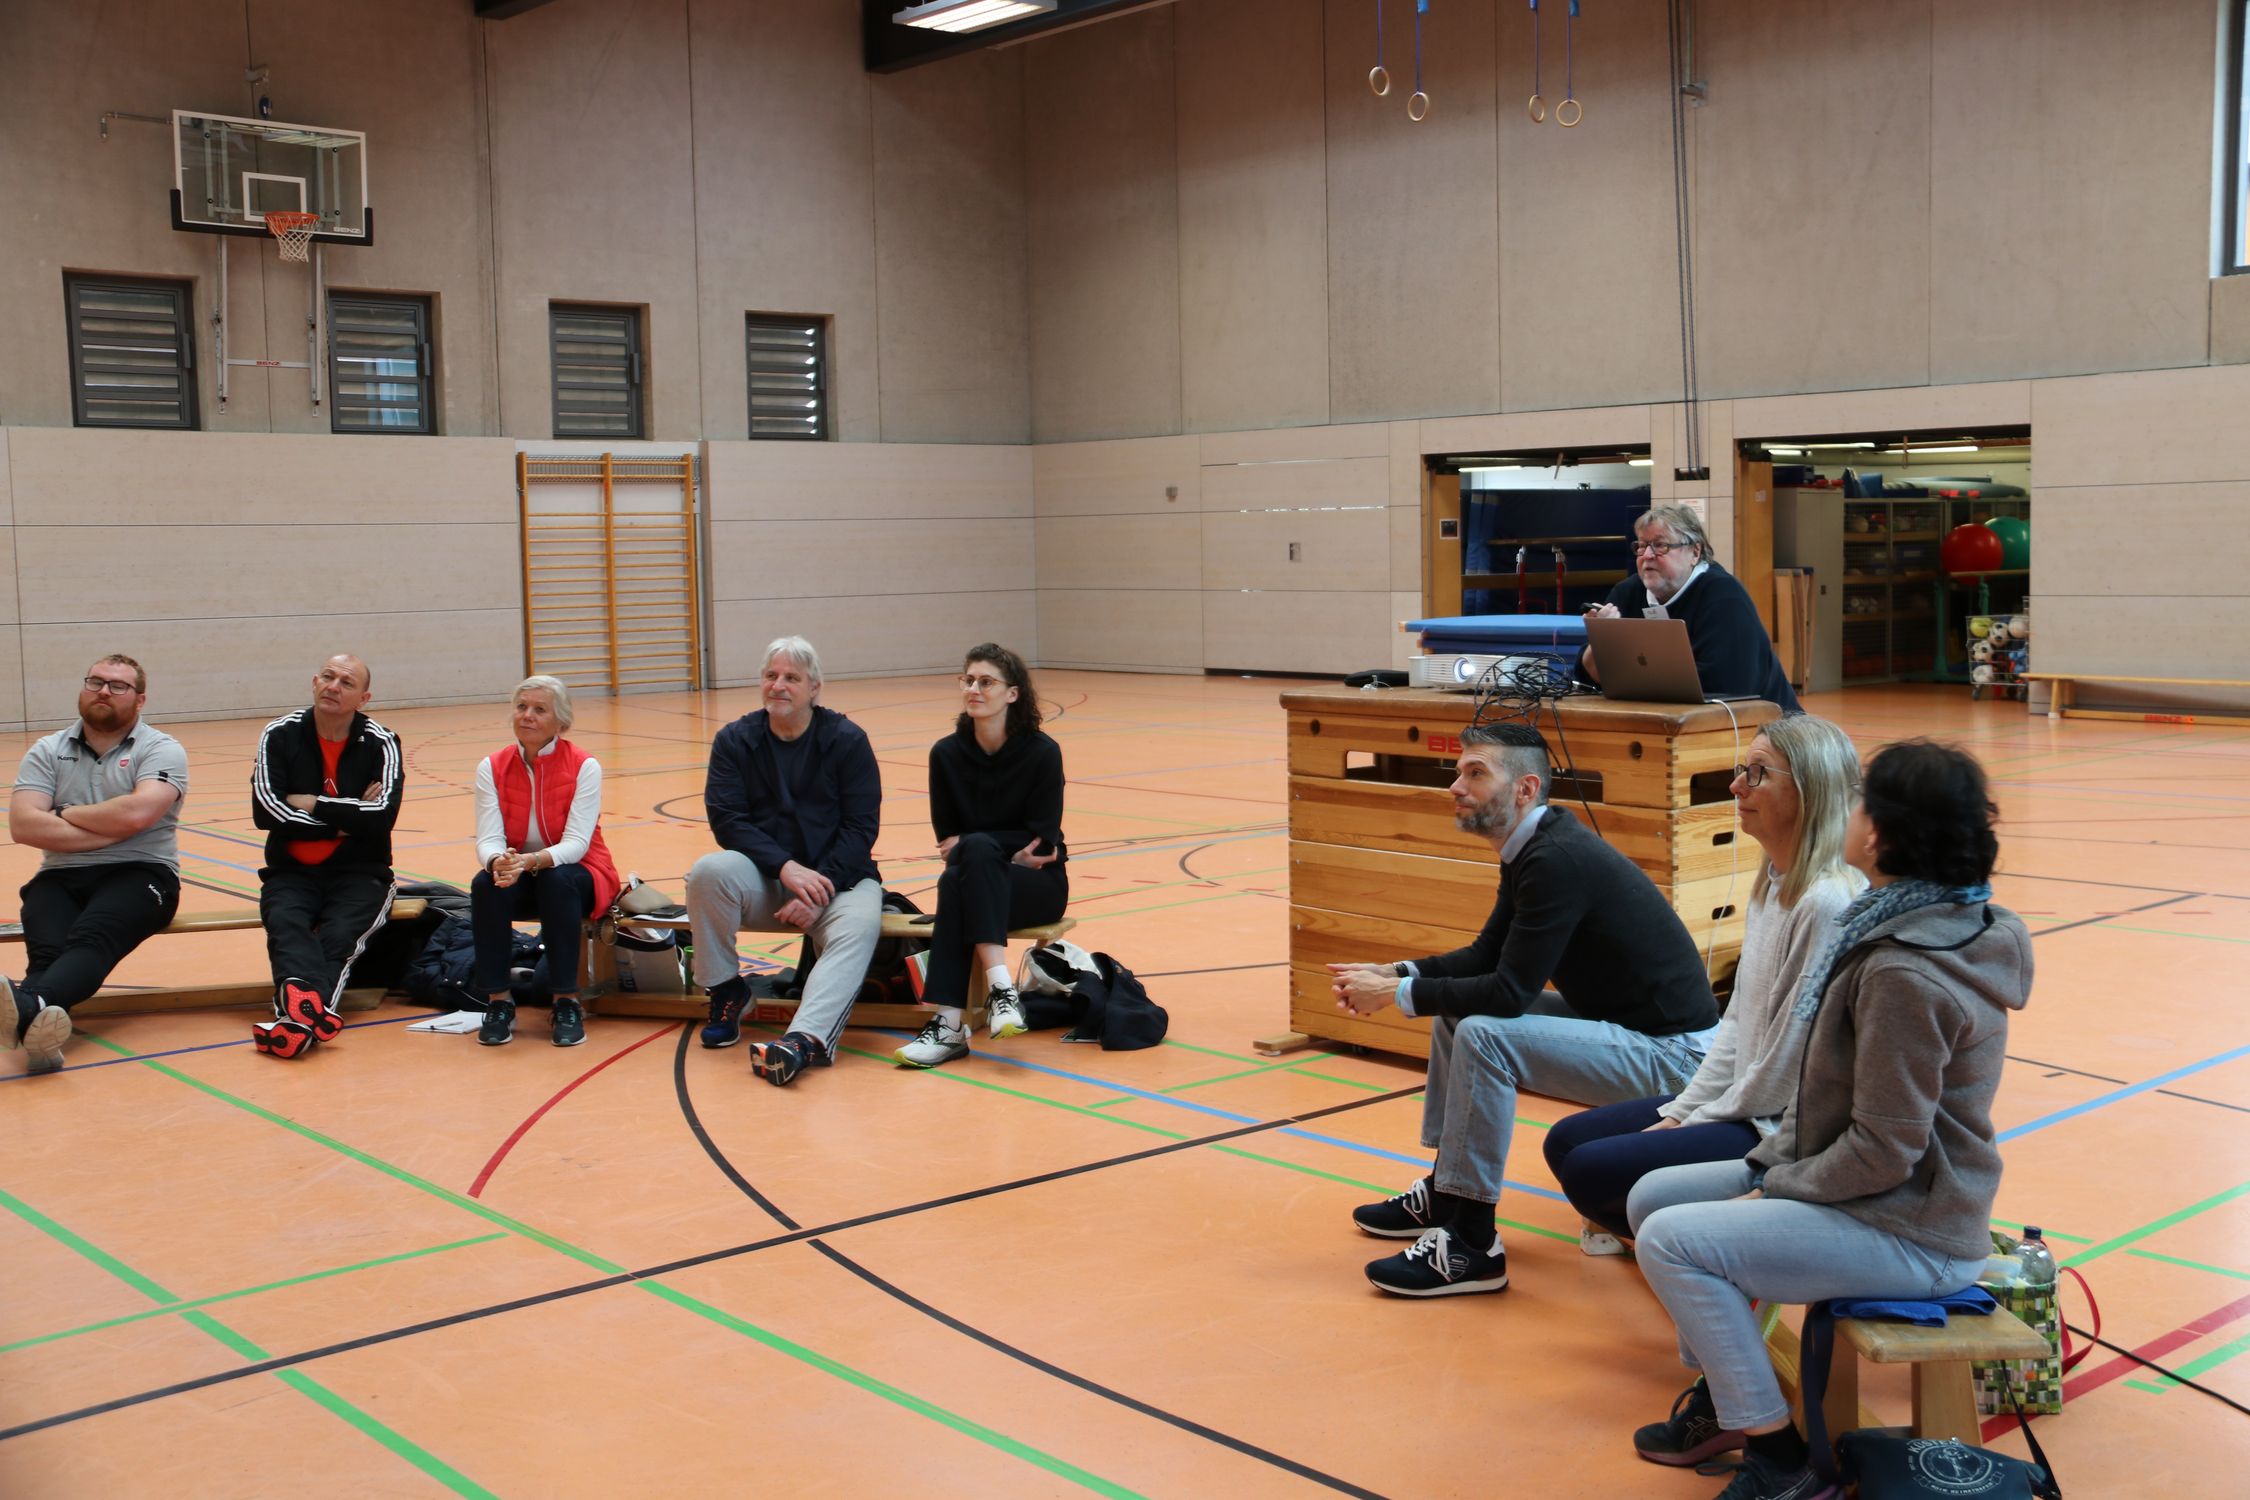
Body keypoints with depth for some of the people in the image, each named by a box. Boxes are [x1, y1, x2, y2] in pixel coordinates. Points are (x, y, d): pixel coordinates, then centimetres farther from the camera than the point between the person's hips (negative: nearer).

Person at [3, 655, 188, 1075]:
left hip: (138, 873, -3)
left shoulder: (161, 750, 5)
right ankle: (34, 1026, -60)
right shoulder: (47, 752, 14)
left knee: (93, 936, -35)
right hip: (61, 877, 3)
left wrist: (65, 814, 0)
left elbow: (136, 814, -15)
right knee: (48, 948, -29)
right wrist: (108, 831, -8)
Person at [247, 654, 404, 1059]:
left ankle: (298, 1012, -51)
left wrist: (313, 804, -9)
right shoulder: (280, 736, 4)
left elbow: (383, 814, -14)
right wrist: (345, 819, -10)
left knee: (339, 933, -30)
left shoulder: (380, 743, 1)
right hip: (292, 870, 1)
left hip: (359, 873, 0)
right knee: (285, 923, -31)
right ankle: (311, 1007, -57)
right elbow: (265, 810, -9)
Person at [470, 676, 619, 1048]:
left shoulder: (584, 766, -13)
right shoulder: (492, 767, -4)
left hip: (576, 875, -2)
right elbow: (488, 839, -13)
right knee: (485, 884, -29)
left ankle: (567, 1003, -24)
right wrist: (499, 862, -38)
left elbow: (577, 843, -21)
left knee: (557, 881, -35)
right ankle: (499, 1002, -19)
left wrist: (532, 861, -41)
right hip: (518, 878, 3)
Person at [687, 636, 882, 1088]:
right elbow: (726, 819, -6)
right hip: (762, 877, 2)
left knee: (858, 927, -34)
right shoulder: (735, 741, 4)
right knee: (709, 871, -30)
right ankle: (726, 993, -10)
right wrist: (785, 867, -22)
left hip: (837, 876, -1)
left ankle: (806, 1038, -57)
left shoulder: (847, 740, -1)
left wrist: (818, 887, -20)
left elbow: (861, 826, -6)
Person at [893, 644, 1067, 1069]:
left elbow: (1041, 842, -10)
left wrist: (968, 844, -14)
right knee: (953, 880, -34)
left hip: (1038, 884, -2)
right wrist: (1007, 852, -11)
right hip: (974, 882, 2)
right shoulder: (947, 753, -1)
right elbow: (946, 838, 3)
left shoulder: (1042, 752, -9)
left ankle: (951, 1023, -41)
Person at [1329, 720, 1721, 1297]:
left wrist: (1395, 994, -16)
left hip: (1670, 1052, -11)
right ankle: (1446, 1193, 21)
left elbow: (1511, 991, -26)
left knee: (1483, 1035, -25)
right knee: (1456, 1007, 12)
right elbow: (1487, 954, 16)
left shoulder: (1558, 860, -24)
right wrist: (1397, 973, 1)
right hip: (1616, 1021, 11)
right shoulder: (1530, 850, 6)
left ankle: (1472, 1246, -14)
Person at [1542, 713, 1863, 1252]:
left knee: (1590, 1170, -16)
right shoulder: (1769, 884, 8)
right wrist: (1681, 1110, 6)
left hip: (1782, 1127, -10)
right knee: (1564, 1142, 7)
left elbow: (1791, 1057, -21)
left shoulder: (1827, 903, -23)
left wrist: (1697, 1124, -10)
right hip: (1735, 1099, 10)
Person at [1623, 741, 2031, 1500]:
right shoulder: (1922, 921, 6)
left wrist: (1778, 1187, -12)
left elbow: (1883, 1151, -25)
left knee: (1671, 1240, -19)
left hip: (1909, 1232, -10)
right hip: (1872, 1196, 10)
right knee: (1653, 1195, 10)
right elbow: (1828, 1088, 13)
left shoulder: (1906, 975, -27)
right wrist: (1771, 1160, 4)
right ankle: (1721, 1400, 24)